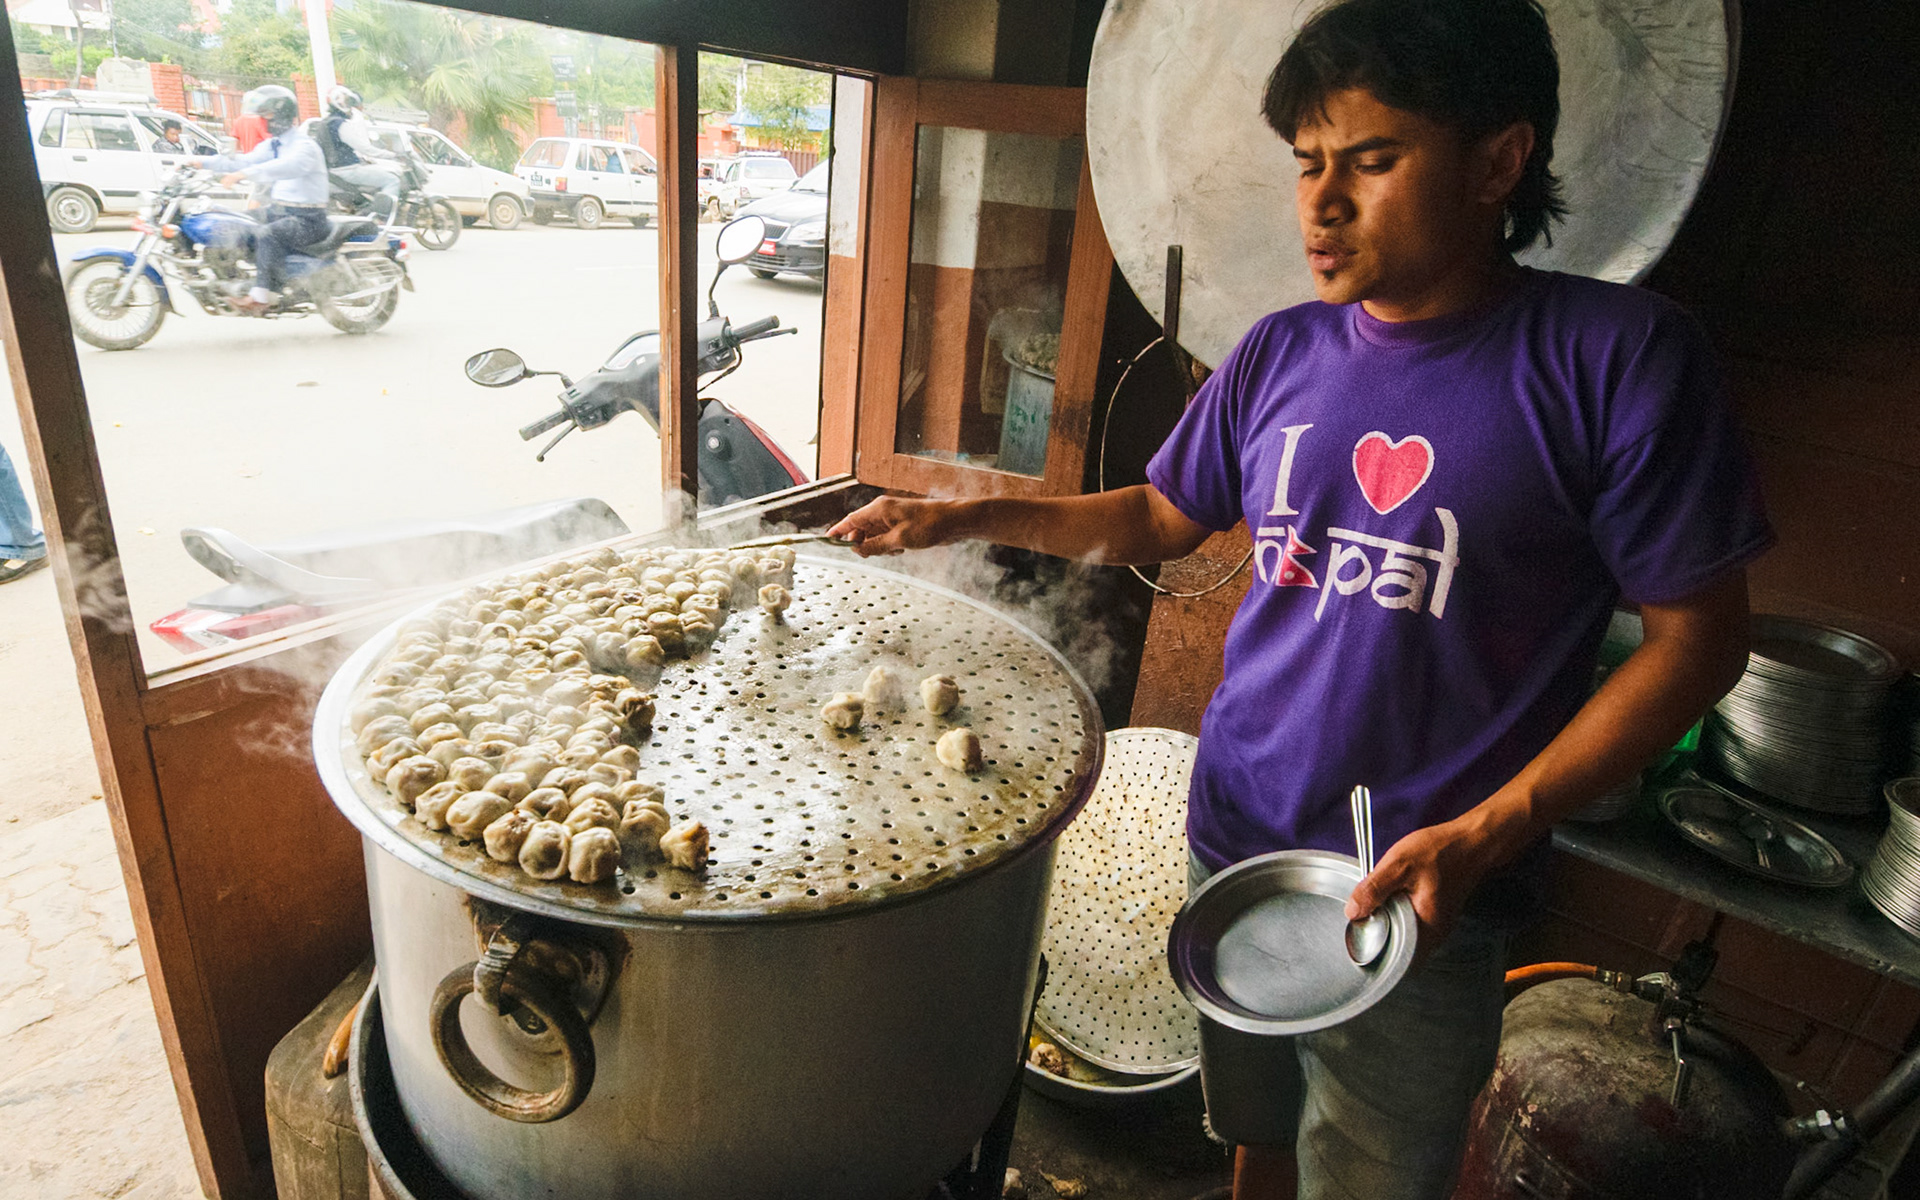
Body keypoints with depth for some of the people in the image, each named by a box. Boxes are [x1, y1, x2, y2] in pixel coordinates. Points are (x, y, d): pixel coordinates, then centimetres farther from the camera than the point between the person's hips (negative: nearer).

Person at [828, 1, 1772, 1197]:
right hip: (1235, 841, 4)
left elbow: (1698, 636, -10)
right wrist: (972, 514, 0)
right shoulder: (1280, 355, 0)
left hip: (1414, 897, -3)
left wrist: (1485, 836, -19)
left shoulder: (1615, 355, -14)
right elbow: (1164, 519, 11)